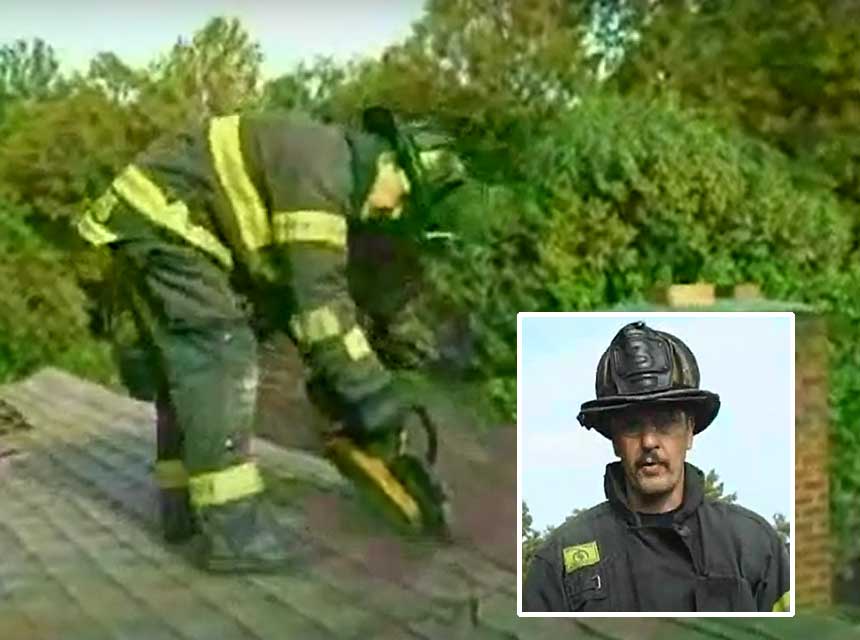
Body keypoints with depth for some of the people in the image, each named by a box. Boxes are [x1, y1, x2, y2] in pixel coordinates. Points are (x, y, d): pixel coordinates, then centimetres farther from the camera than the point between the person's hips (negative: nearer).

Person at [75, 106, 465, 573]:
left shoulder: (323, 172, 15)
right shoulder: (322, 164, -18)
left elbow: (288, 282, 19)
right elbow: (319, 293, -23)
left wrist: (331, 385, 15)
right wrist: (372, 395, -19)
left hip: (157, 223, 11)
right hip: (160, 219, -11)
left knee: (190, 365, 13)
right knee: (222, 357, -13)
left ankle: (185, 508, 19)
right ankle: (230, 530, -14)